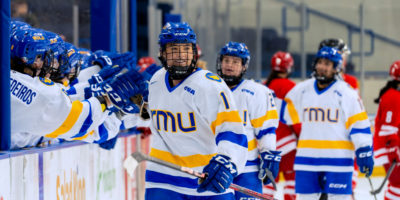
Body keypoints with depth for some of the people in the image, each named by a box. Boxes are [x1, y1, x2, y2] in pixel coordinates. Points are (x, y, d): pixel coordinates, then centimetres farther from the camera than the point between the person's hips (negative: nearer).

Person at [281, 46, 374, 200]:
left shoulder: (346, 92, -4)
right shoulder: (301, 90, 7)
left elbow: (359, 124, -6)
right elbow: (285, 112, 23)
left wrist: (364, 152, -9)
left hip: (337, 160, -4)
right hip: (307, 159, 4)